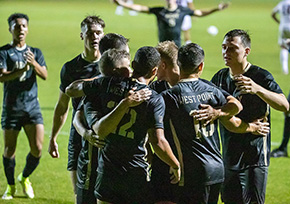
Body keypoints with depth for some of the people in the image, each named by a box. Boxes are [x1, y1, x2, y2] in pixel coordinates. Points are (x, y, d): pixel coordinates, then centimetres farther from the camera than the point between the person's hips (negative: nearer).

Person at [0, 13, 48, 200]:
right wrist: (21, 70, -33)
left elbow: (45, 76, -4)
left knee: (37, 149, -6)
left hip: (32, 106, 2)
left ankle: (25, 178, 20)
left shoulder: (35, 52, 10)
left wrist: (34, 64, -24)